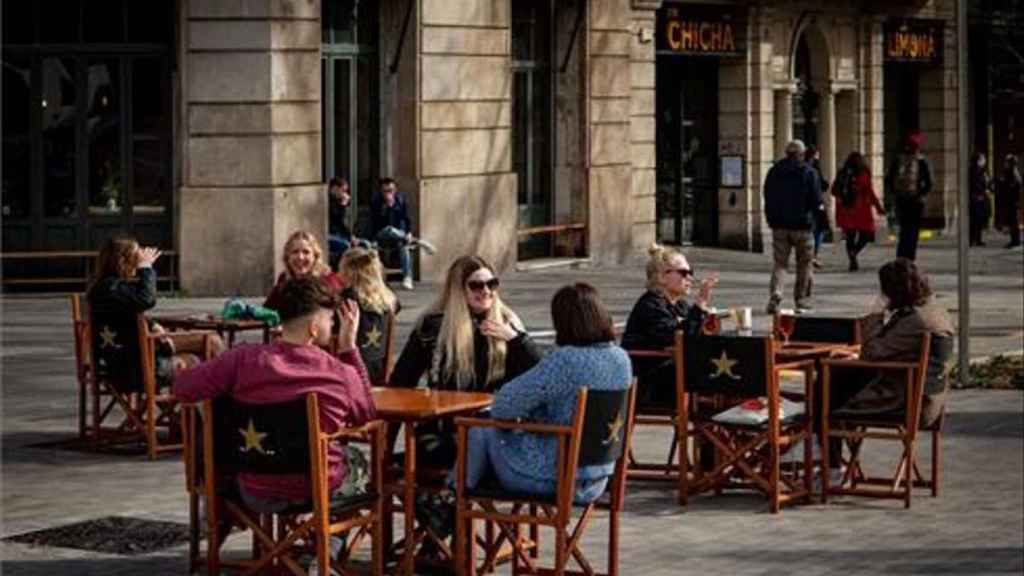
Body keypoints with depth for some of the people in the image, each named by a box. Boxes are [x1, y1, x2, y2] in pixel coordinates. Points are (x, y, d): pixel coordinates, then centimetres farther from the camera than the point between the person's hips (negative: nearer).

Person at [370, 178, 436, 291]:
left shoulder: (400, 199, 3)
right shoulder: (375, 201, -8)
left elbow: (406, 219, 5)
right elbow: (376, 223, -18)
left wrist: (409, 234, -12)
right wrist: (388, 206, -26)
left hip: (399, 234, 3)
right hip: (381, 235, -3)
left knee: (403, 244, -31)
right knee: (390, 230, -37)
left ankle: (407, 278, -39)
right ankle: (418, 242, -33)